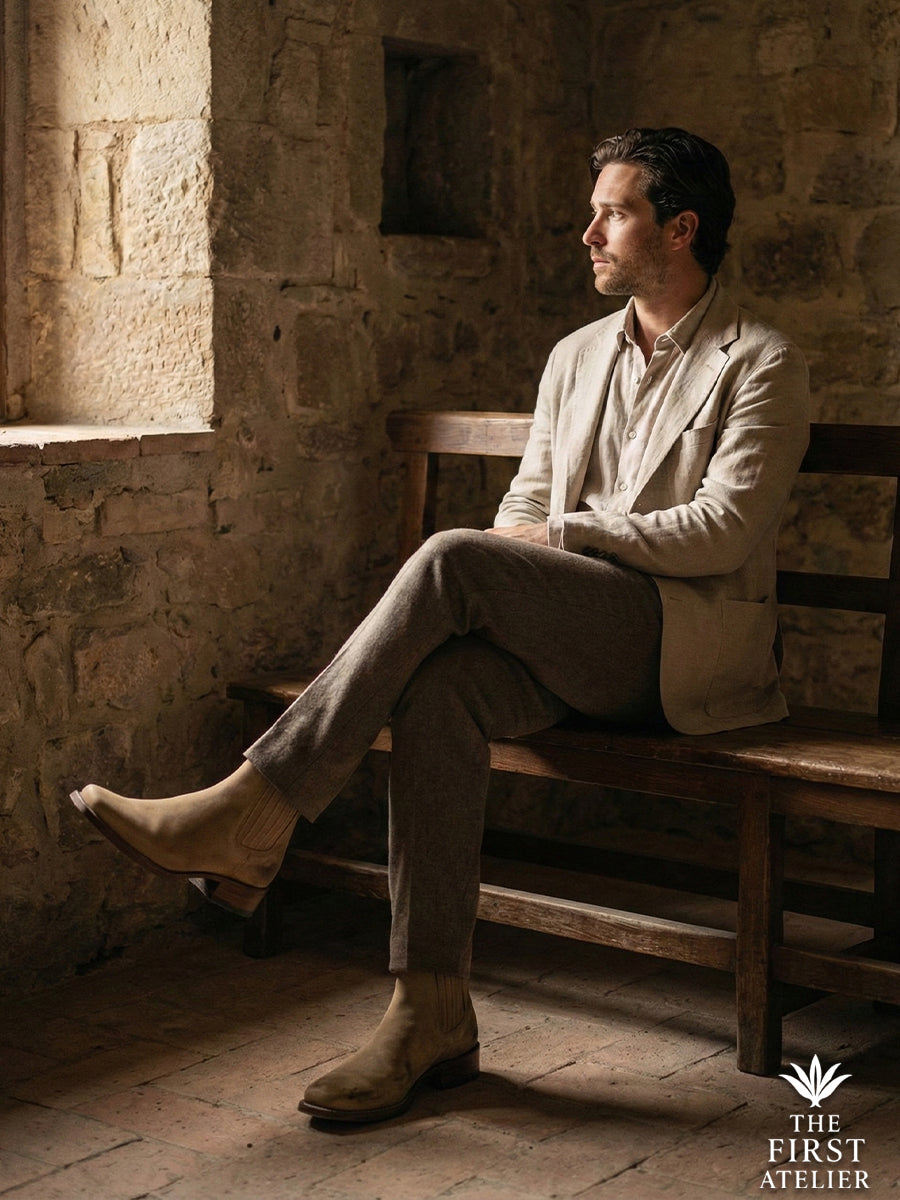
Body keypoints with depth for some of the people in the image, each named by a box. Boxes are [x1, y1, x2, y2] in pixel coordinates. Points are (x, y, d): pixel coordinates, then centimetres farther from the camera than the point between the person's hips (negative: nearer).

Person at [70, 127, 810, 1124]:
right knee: (439, 689, -30)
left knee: (451, 557, -29)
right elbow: (523, 515, 17)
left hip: (689, 645, -5)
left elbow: (726, 527, -10)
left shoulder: (761, 365, 2)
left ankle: (254, 815, -28)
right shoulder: (576, 357, 21)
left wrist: (562, 535, -12)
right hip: (572, 646, 6)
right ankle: (431, 1019, -27)